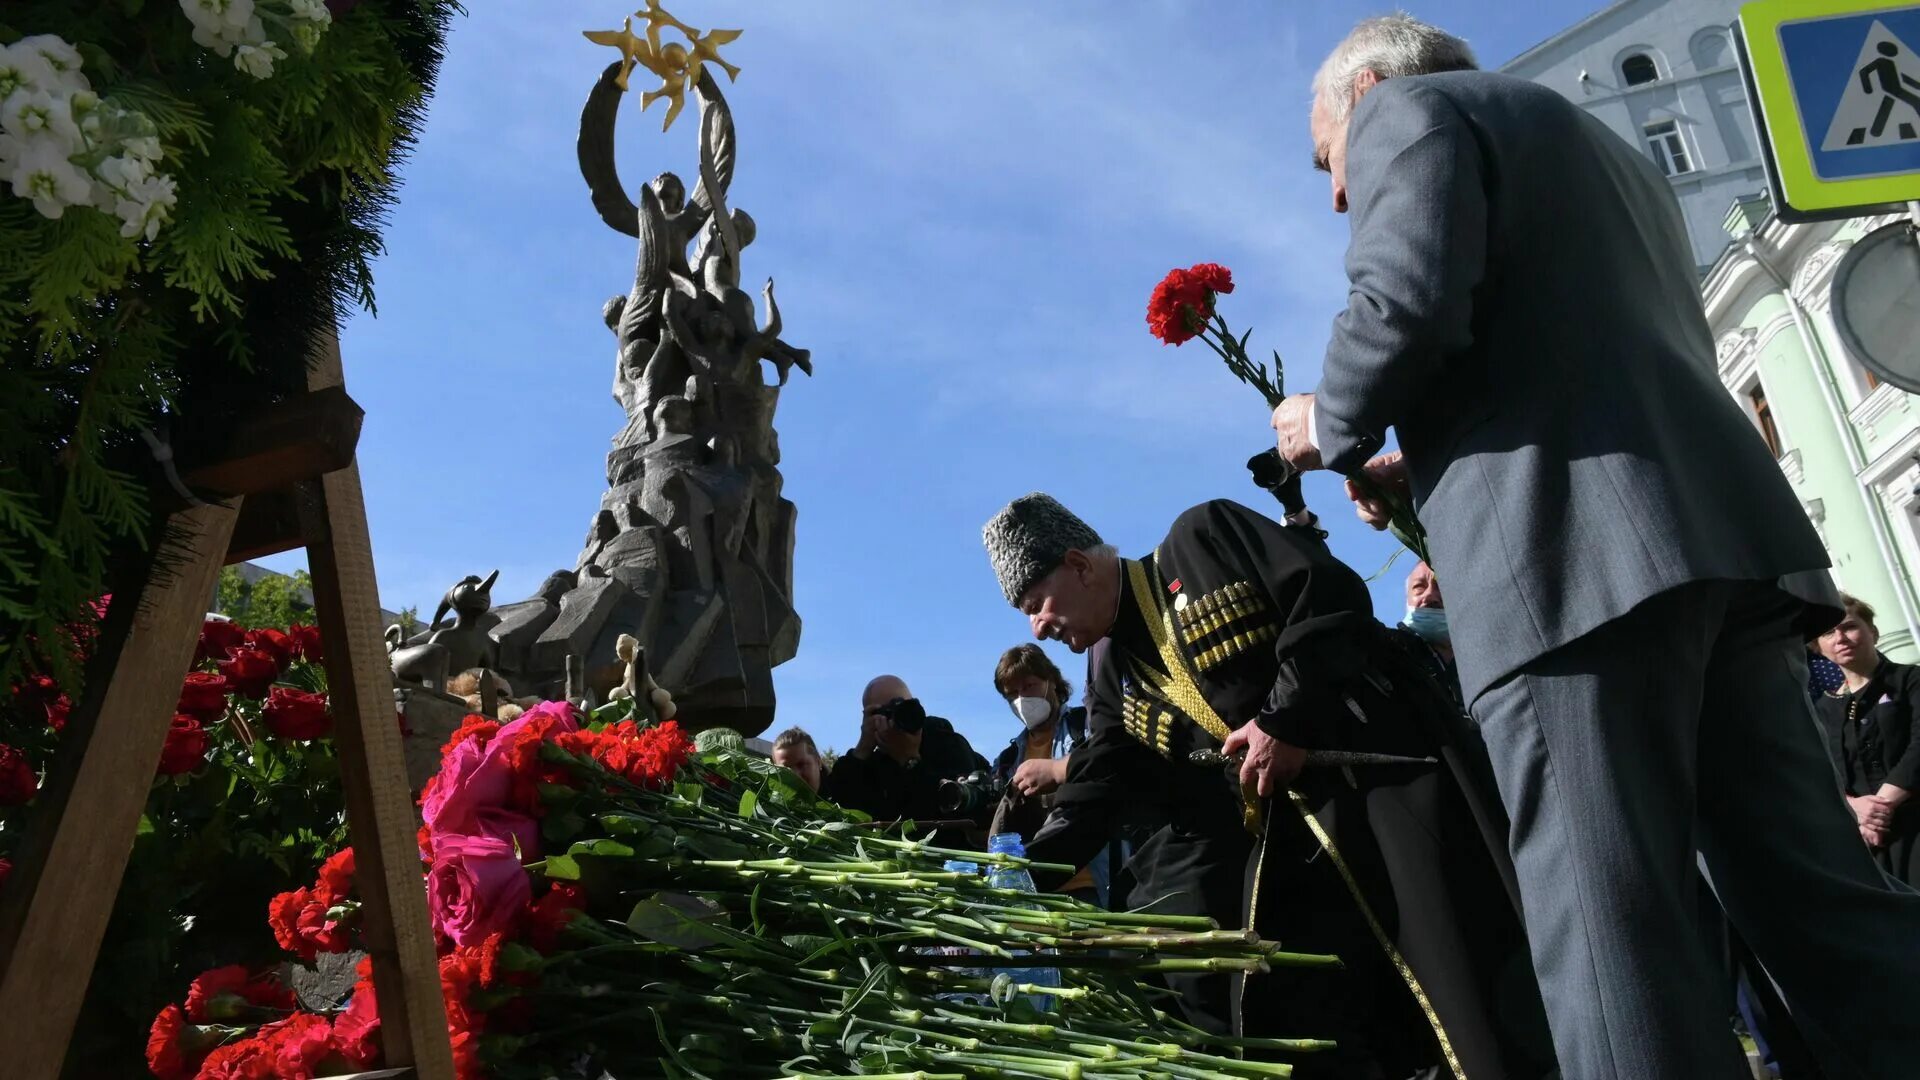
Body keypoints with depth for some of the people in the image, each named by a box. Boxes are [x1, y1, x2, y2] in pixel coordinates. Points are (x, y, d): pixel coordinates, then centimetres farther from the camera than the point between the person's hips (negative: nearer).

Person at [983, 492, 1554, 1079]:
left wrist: (1285, 716, -17)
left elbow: (1332, 592, -14)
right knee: (1299, 1032, 1)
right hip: (1288, 827, 7)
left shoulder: (1202, 539, -5)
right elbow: (1099, 789, 5)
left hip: (1382, 764, -6)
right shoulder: (1111, 676, 14)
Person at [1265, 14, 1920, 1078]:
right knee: (1818, 893, 8)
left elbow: (1409, 301, -12)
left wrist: (1331, 428, 6)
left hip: (1577, 558, -9)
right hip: (1722, 529, 9)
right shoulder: (1601, 147, 35)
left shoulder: (1404, 111, 9)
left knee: (1614, 934, -10)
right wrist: (1431, 468, 29)